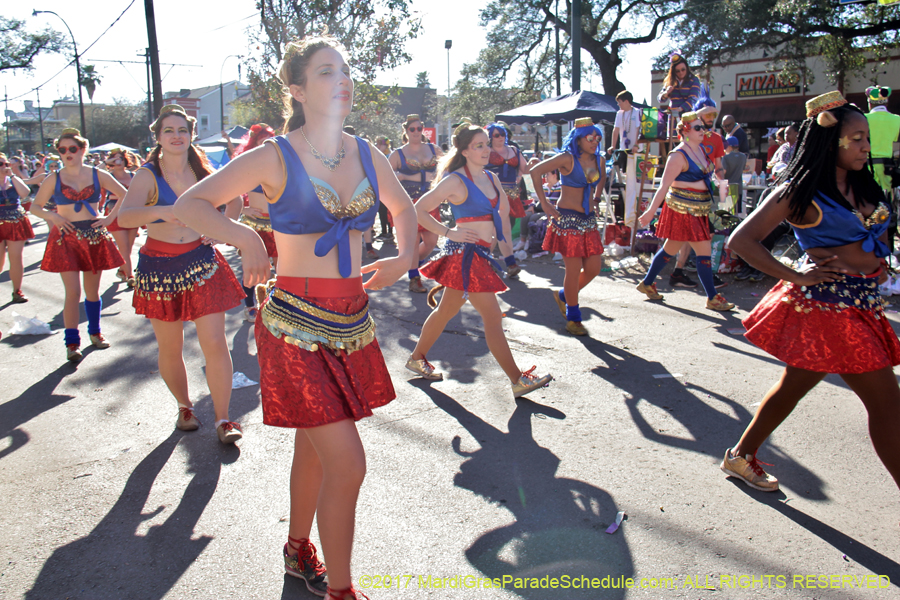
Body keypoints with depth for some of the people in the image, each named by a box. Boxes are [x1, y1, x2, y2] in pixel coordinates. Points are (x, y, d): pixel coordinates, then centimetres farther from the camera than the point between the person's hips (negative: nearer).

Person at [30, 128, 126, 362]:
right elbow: (35, 207, 10)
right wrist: (52, 216, -9)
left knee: (92, 290, 9)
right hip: (66, 237, -1)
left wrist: (109, 218, -2)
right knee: (73, 291, -9)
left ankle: (95, 332, 26)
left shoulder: (97, 175, 3)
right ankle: (72, 343, -3)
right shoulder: (54, 179, 3)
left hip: (94, 236, 1)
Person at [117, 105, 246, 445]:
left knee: (215, 343, -6)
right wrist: (160, 211, -44)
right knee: (170, 349, 8)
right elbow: (124, 217, -26)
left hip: (202, 263, 1)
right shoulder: (148, 176, -8)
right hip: (160, 268, -1)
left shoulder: (202, 171, 2)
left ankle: (223, 420, 2)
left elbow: (230, 196, 22)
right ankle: (185, 407, 31)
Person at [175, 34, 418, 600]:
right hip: (297, 325, -5)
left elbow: (404, 208, 22)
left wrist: (405, 257, 4)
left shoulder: (367, 154, 5)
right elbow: (190, 203, -4)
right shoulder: (275, 157, -9)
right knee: (347, 464, -9)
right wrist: (245, 236, -21)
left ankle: (299, 550, 43)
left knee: (315, 447, 20)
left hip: (354, 321, 6)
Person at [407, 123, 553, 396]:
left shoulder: (491, 178, 12)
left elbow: (504, 208, 29)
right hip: (464, 253, -8)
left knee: (446, 310, 18)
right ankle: (518, 380, -1)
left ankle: (417, 358, 34)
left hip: (480, 253, 8)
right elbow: (419, 210, -13)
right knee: (493, 316, -7)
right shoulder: (456, 181, -11)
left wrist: (504, 238, 19)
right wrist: (449, 232, -15)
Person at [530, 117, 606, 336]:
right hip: (568, 219, -7)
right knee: (574, 270, -3)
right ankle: (573, 319, 13)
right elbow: (535, 172, -16)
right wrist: (545, 204, -14)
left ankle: (563, 295, 32)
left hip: (588, 220, 7)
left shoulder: (598, 160, 8)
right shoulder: (567, 159, -12)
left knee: (594, 268, 6)